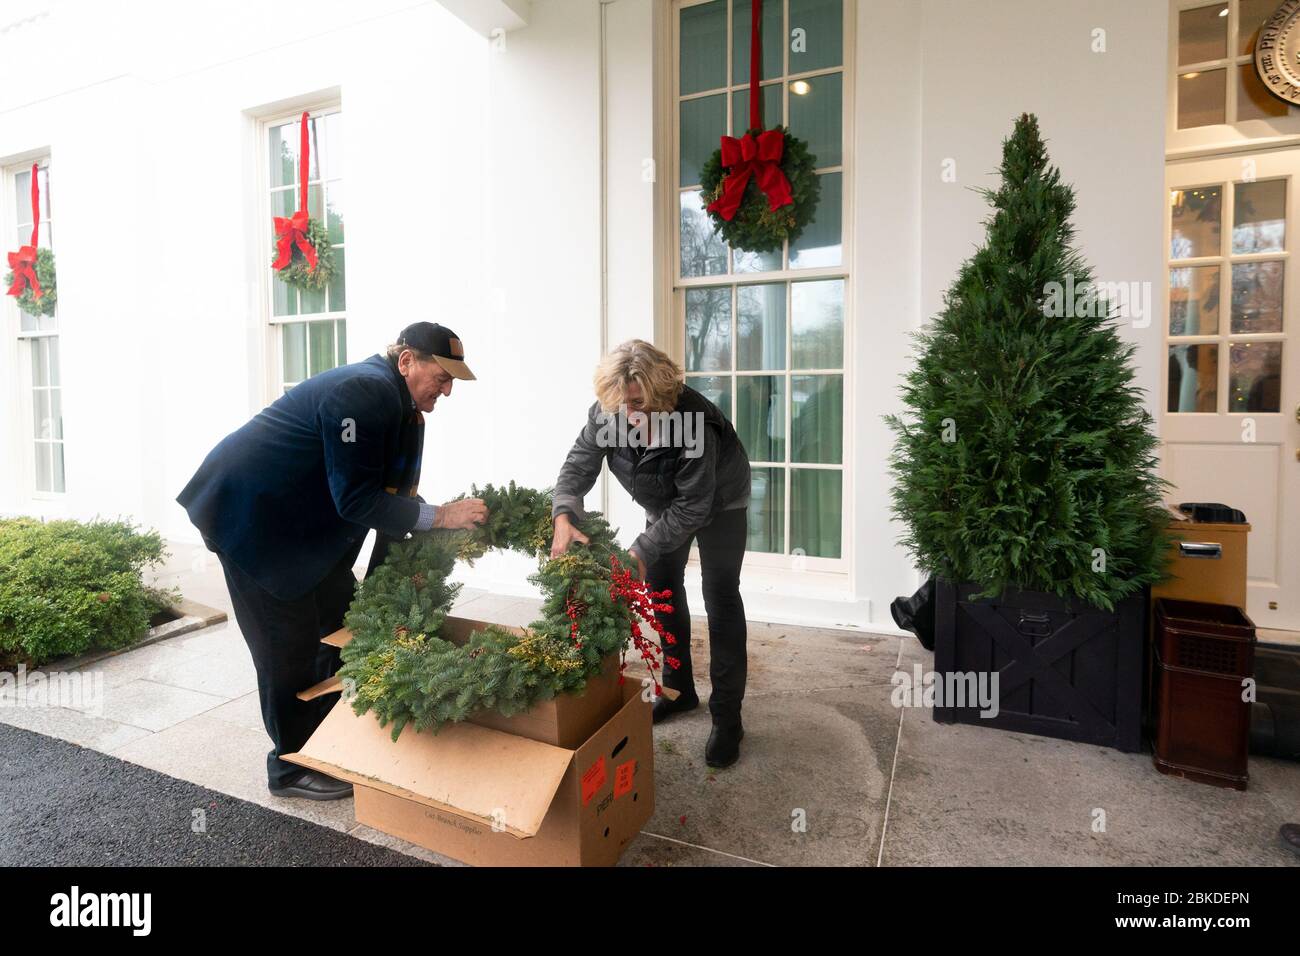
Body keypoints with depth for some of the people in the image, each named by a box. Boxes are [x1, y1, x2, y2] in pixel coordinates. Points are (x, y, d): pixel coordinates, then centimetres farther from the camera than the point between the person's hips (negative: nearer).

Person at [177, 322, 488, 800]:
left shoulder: (400, 405, 3)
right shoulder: (364, 392, -27)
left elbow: (391, 493, 3)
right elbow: (356, 499, -29)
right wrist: (440, 515, -27)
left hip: (298, 518, 10)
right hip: (248, 512, -10)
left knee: (343, 623, 12)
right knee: (289, 640, -2)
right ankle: (291, 766, 17)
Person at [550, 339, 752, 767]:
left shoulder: (693, 423, -40)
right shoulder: (606, 414, -25)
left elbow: (693, 507, -35)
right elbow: (577, 467, -20)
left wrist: (643, 550, -40)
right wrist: (564, 516, -39)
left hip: (718, 501, -6)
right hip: (665, 503, 6)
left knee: (720, 596, -9)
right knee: (662, 587, 10)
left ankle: (727, 718, -1)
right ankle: (679, 689, 28)